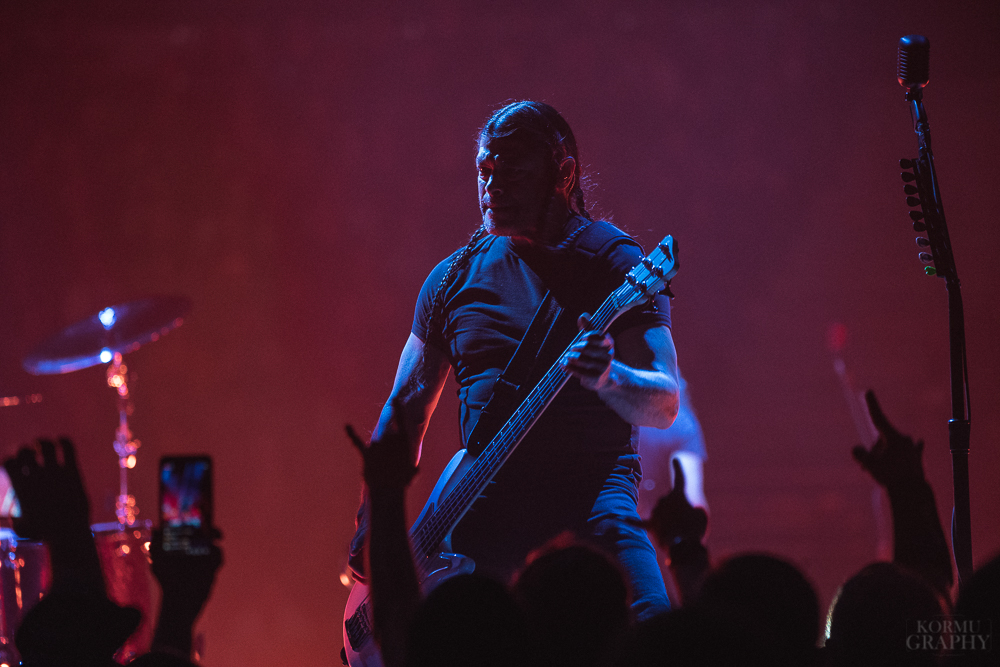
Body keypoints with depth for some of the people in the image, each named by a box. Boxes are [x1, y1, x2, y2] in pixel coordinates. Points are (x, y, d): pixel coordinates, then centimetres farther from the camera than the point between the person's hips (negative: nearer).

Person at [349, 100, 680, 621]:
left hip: (591, 489, -4)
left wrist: (607, 379, -30)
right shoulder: (455, 277, 13)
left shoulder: (615, 262, 0)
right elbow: (406, 408, 19)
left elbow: (664, 406, -7)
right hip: (484, 499, 4)